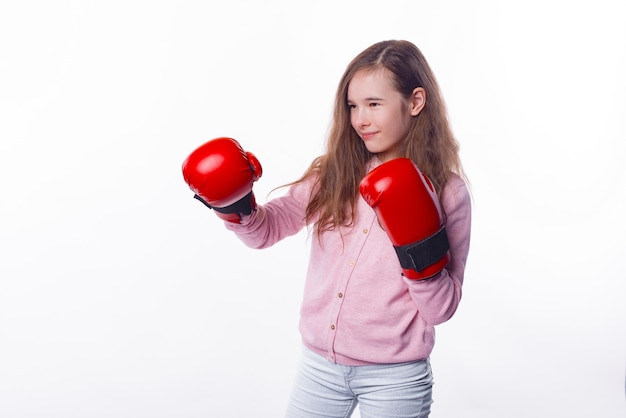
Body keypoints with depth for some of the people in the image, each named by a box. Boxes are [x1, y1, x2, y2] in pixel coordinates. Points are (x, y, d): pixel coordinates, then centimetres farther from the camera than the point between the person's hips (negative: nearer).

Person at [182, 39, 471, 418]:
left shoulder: (448, 193, -11)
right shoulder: (332, 174, -1)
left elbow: (441, 310, -10)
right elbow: (266, 229, 5)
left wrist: (422, 252, -25)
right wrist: (235, 205, -13)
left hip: (394, 377, -3)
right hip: (319, 364, 4)